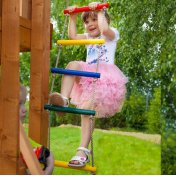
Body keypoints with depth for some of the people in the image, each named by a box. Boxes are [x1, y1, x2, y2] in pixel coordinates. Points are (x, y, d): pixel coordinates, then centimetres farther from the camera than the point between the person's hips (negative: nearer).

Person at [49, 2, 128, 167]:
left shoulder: (112, 35, 10)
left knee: (86, 108, -25)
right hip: (87, 76, 6)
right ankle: (64, 99, -39)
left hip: (104, 77, -6)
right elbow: (72, 36, 10)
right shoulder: (88, 37, 28)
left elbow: (104, 29, -16)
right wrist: (72, 17, 7)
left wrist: (100, 12, -9)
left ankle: (83, 151, -26)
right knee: (73, 64, -26)